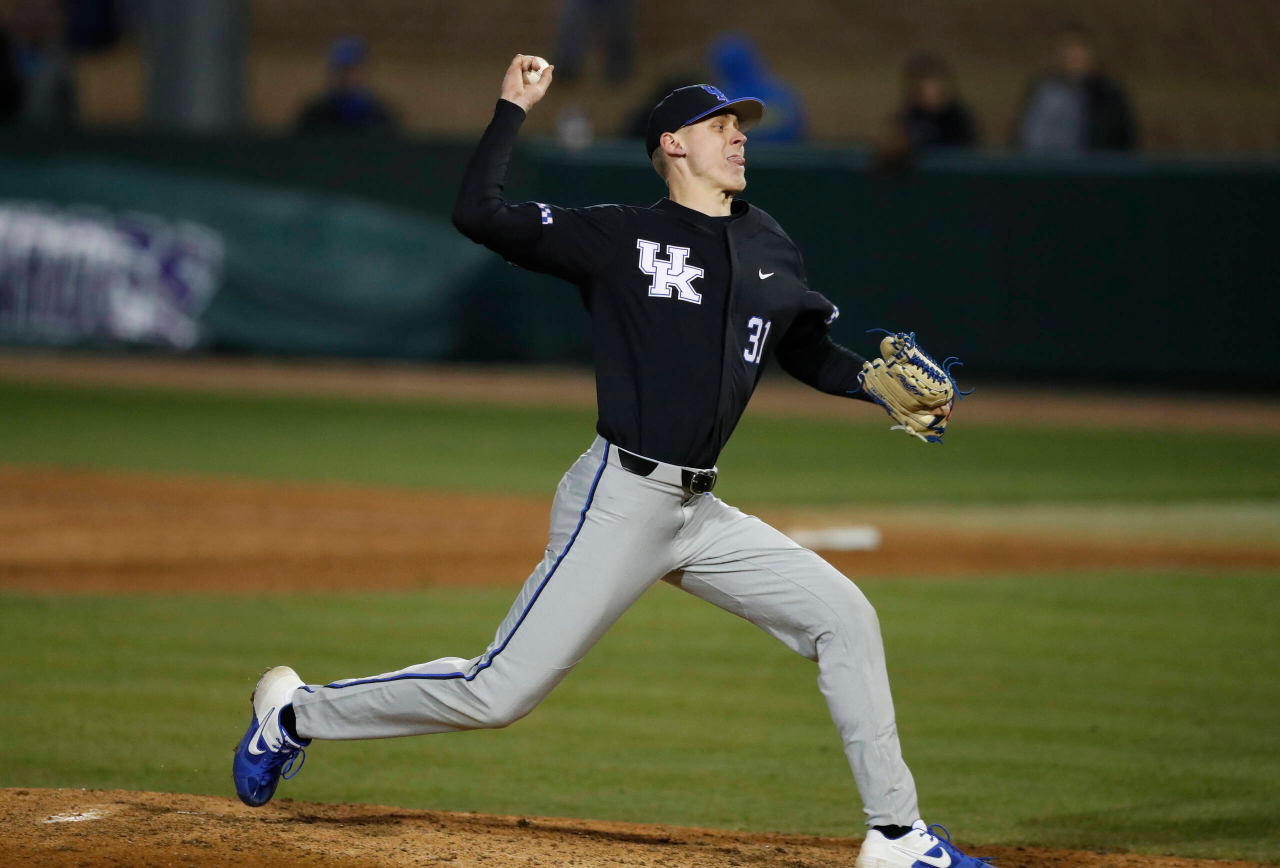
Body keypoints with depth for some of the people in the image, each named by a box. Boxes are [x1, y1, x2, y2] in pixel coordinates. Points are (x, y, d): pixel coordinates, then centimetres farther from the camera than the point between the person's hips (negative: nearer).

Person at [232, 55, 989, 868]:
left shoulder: (770, 249, 13)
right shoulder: (621, 237, -6)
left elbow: (810, 352, 25)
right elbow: (479, 213, -14)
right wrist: (513, 109, -12)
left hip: (698, 512, 7)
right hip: (621, 501, -7)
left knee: (843, 616, -1)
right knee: (500, 692, -8)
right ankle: (299, 714, 11)